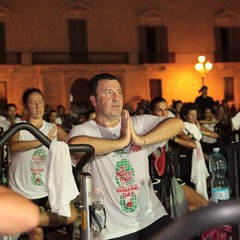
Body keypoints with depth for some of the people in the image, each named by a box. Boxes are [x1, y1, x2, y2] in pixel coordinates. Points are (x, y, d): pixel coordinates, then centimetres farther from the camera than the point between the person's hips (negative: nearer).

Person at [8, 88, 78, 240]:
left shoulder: (54, 129, 4)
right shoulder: (18, 129, -4)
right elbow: (14, 146, -27)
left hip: (48, 190, 3)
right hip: (23, 192, -3)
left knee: (72, 215, -16)